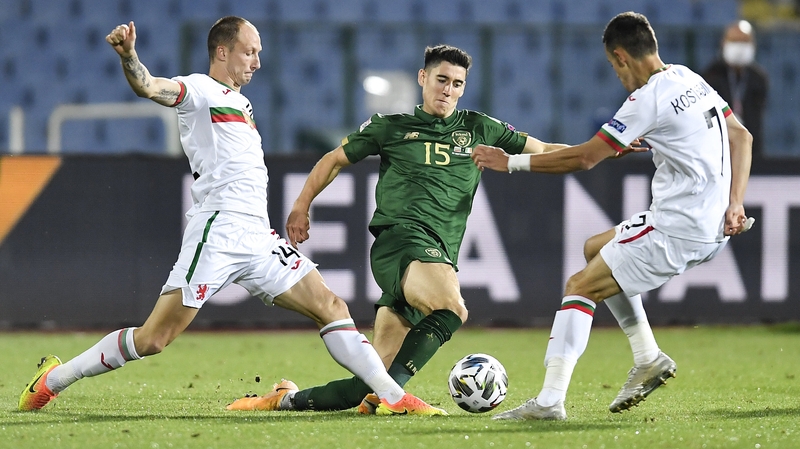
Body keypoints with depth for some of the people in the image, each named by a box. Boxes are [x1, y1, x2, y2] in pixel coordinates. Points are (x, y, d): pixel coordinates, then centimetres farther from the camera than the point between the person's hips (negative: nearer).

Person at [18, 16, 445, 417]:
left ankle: (394, 397, 2)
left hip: (258, 237, 8)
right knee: (152, 339, -11)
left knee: (331, 308, 2)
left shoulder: (240, 102, 23)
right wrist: (128, 55, -43)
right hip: (218, 231, -8)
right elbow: (148, 86, -22)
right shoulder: (199, 90, -1)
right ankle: (53, 379, 2)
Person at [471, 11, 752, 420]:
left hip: (676, 233, -9)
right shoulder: (690, 80, 11)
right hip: (713, 229, 9)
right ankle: (648, 359, 20)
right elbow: (741, 137, 17)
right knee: (595, 249, 25)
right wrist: (734, 203, 10)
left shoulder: (649, 98, -16)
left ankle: (549, 400, -11)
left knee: (579, 286, -5)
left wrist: (510, 162, -5)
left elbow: (584, 158, -13)